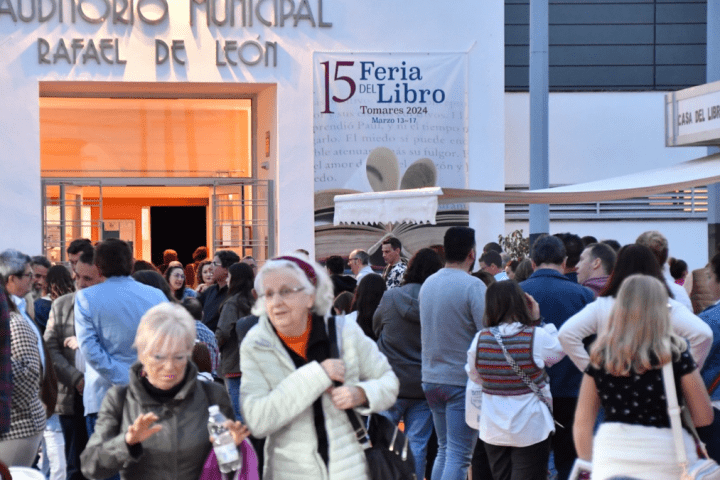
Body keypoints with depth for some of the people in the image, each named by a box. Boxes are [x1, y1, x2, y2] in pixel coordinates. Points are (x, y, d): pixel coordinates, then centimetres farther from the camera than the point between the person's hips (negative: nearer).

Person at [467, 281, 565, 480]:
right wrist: (538, 320, 5)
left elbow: (474, 376, 7)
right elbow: (559, 352, 6)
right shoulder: (537, 336, -15)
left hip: (493, 430, 4)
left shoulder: (480, 339, -6)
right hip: (530, 429, -4)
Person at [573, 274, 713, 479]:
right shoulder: (675, 355, -6)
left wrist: (588, 463, 18)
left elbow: (582, 423, 6)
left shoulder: (600, 357, 2)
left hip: (610, 463, 3)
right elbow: (704, 417, -1)